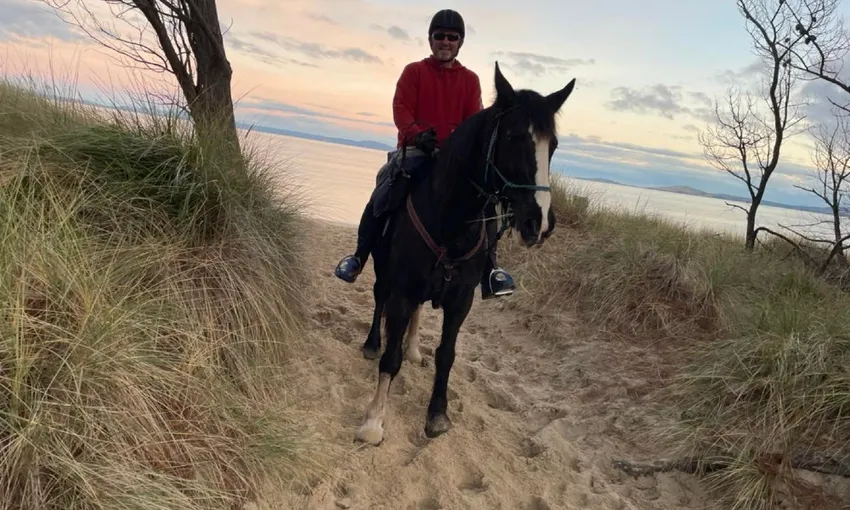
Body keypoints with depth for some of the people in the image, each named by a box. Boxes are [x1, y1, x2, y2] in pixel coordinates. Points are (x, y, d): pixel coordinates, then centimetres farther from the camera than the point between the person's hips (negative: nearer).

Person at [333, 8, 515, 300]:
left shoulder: (470, 79, 13)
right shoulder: (414, 71, 7)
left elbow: (474, 119, 3)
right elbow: (401, 108, -5)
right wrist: (416, 134, -25)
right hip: (414, 149, -2)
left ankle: (489, 268, -9)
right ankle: (359, 256, -3)